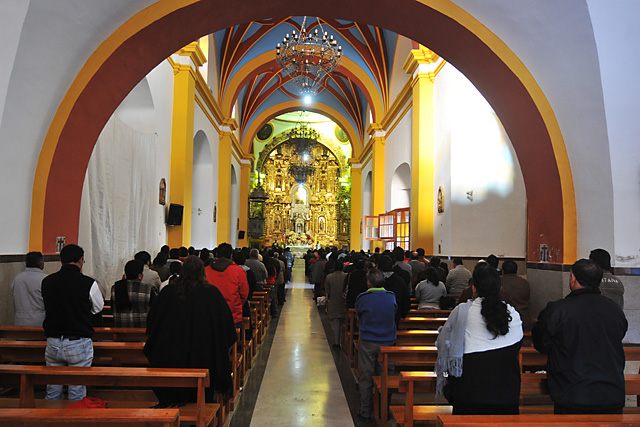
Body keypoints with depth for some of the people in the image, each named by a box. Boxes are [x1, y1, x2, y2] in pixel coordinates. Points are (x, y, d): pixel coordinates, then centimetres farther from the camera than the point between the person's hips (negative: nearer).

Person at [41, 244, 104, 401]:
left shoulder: (46, 281, -1)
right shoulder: (88, 283, -13)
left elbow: (47, 307, 14)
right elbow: (98, 308, 3)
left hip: (53, 344, 4)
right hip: (79, 345, -4)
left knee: (53, 392, 18)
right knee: (77, 394, 8)